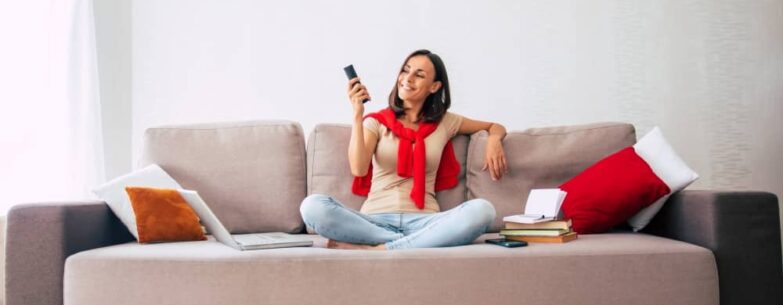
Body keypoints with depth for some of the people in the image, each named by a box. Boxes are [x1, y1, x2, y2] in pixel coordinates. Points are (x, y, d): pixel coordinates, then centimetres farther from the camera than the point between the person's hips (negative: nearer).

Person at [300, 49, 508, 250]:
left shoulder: (444, 122, 16)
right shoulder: (376, 122, 11)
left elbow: (495, 127, 28)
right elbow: (358, 169, -7)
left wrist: (493, 140, 5)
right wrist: (357, 114, -11)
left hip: (422, 222, 1)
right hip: (374, 221, -1)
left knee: (482, 210, -31)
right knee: (312, 206, -30)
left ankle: (377, 250, -29)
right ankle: (411, 244, -26)